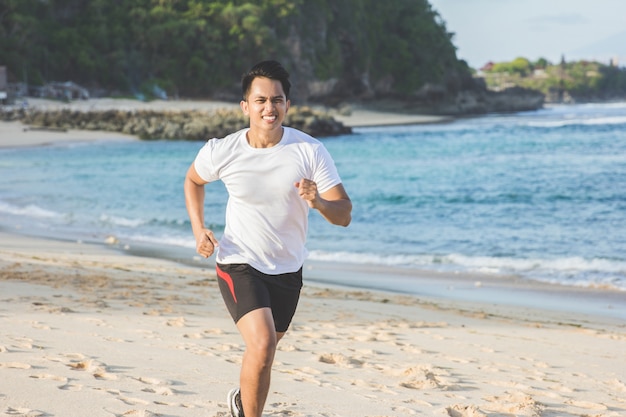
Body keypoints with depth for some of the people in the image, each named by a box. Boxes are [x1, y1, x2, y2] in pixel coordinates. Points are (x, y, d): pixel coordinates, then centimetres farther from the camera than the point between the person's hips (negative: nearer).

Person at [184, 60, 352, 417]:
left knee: (264, 349, 22)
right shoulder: (222, 152, -14)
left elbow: (344, 215, -14)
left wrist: (319, 203, -36)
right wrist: (199, 229, -4)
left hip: (288, 270, 3)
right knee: (262, 345, -26)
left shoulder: (311, 151, -15)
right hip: (239, 265, -3)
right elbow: (193, 180, 10)